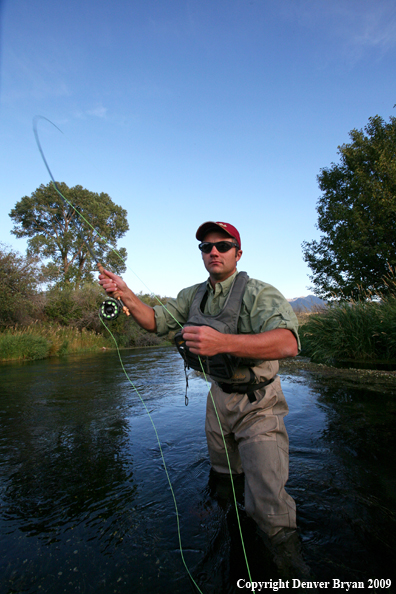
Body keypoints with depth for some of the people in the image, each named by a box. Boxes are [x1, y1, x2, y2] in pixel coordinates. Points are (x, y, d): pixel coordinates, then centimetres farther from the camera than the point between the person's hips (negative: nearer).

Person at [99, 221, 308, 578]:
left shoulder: (259, 293, -22)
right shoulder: (194, 296, 1)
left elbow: (287, 343, -39)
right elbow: (157, 321, 3)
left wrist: (222, 341, -52)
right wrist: (125, 294, -15)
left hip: (257, 404, -6)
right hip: (219, 397, 7)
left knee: (268, 505, -9)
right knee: (223, 477, 26)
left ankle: (288, 557, 21)